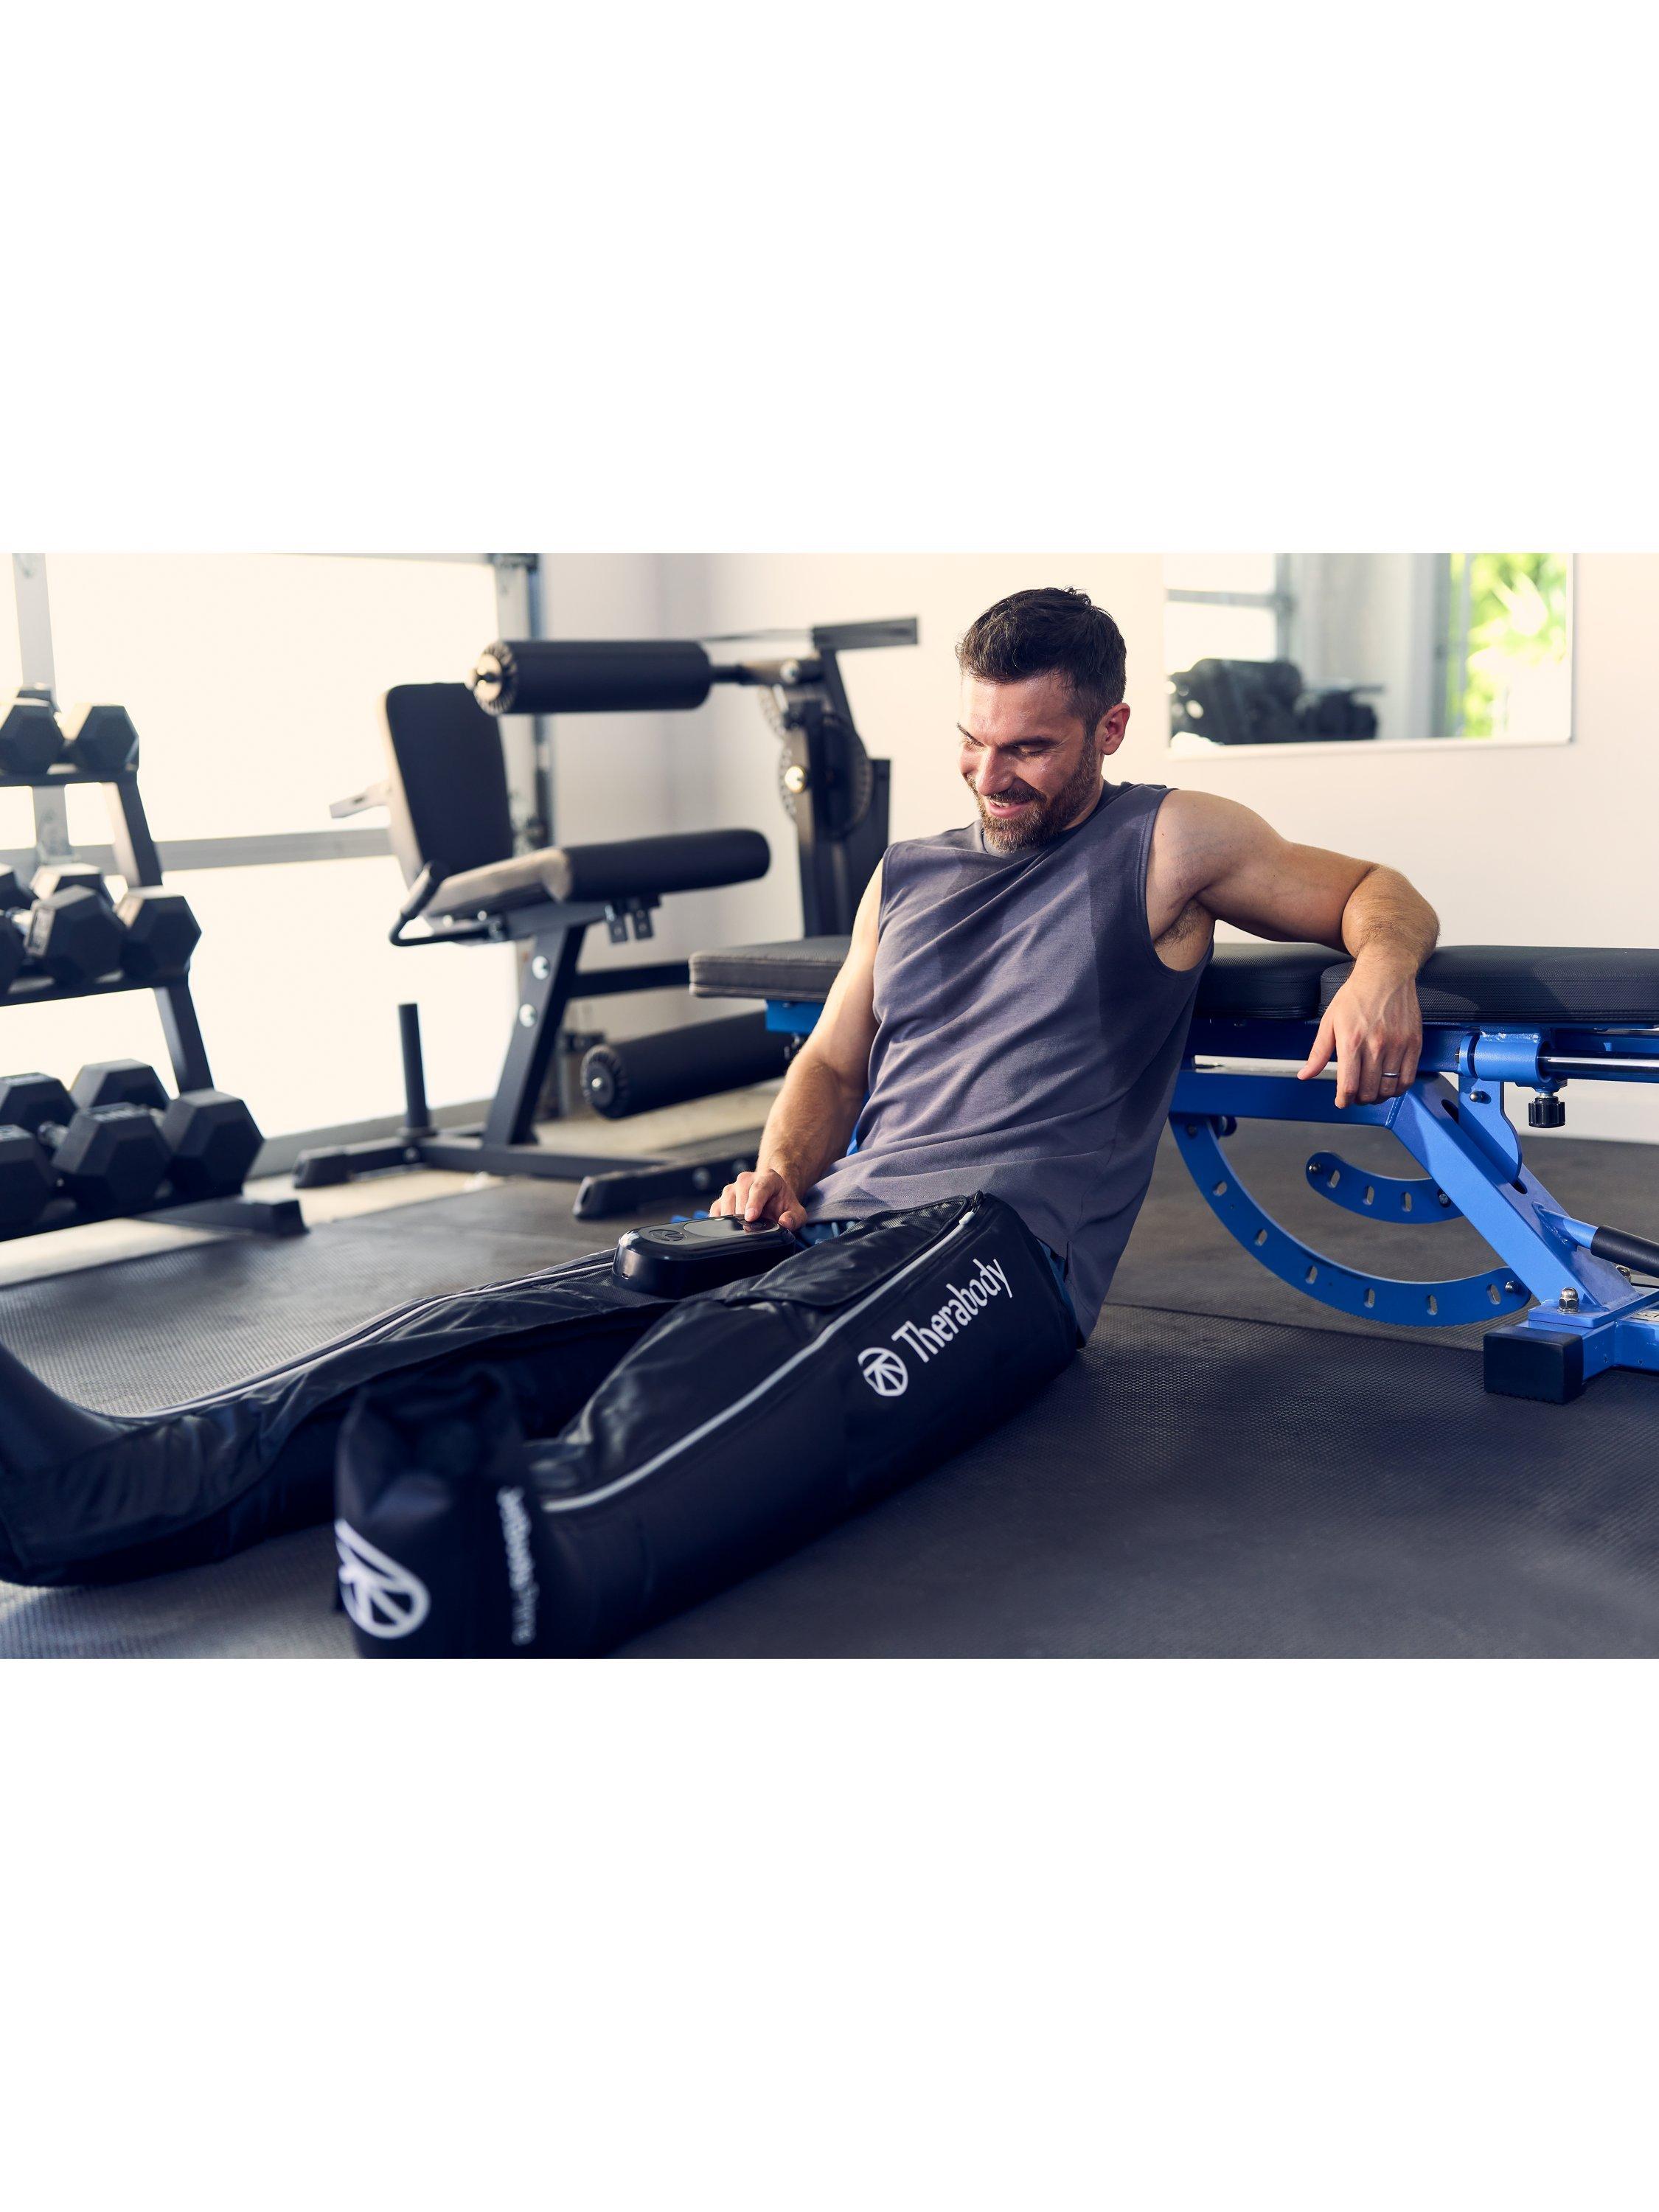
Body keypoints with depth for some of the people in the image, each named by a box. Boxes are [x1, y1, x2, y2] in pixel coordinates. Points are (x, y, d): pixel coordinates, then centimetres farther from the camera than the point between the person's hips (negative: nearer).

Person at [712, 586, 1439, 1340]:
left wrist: (1383, 968, -15)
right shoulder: (904, 876, 22)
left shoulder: (1163, 843, 7)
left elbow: (1375, 890, 10)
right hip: (828, 1220, 6)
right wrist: (781, 1171, 2)